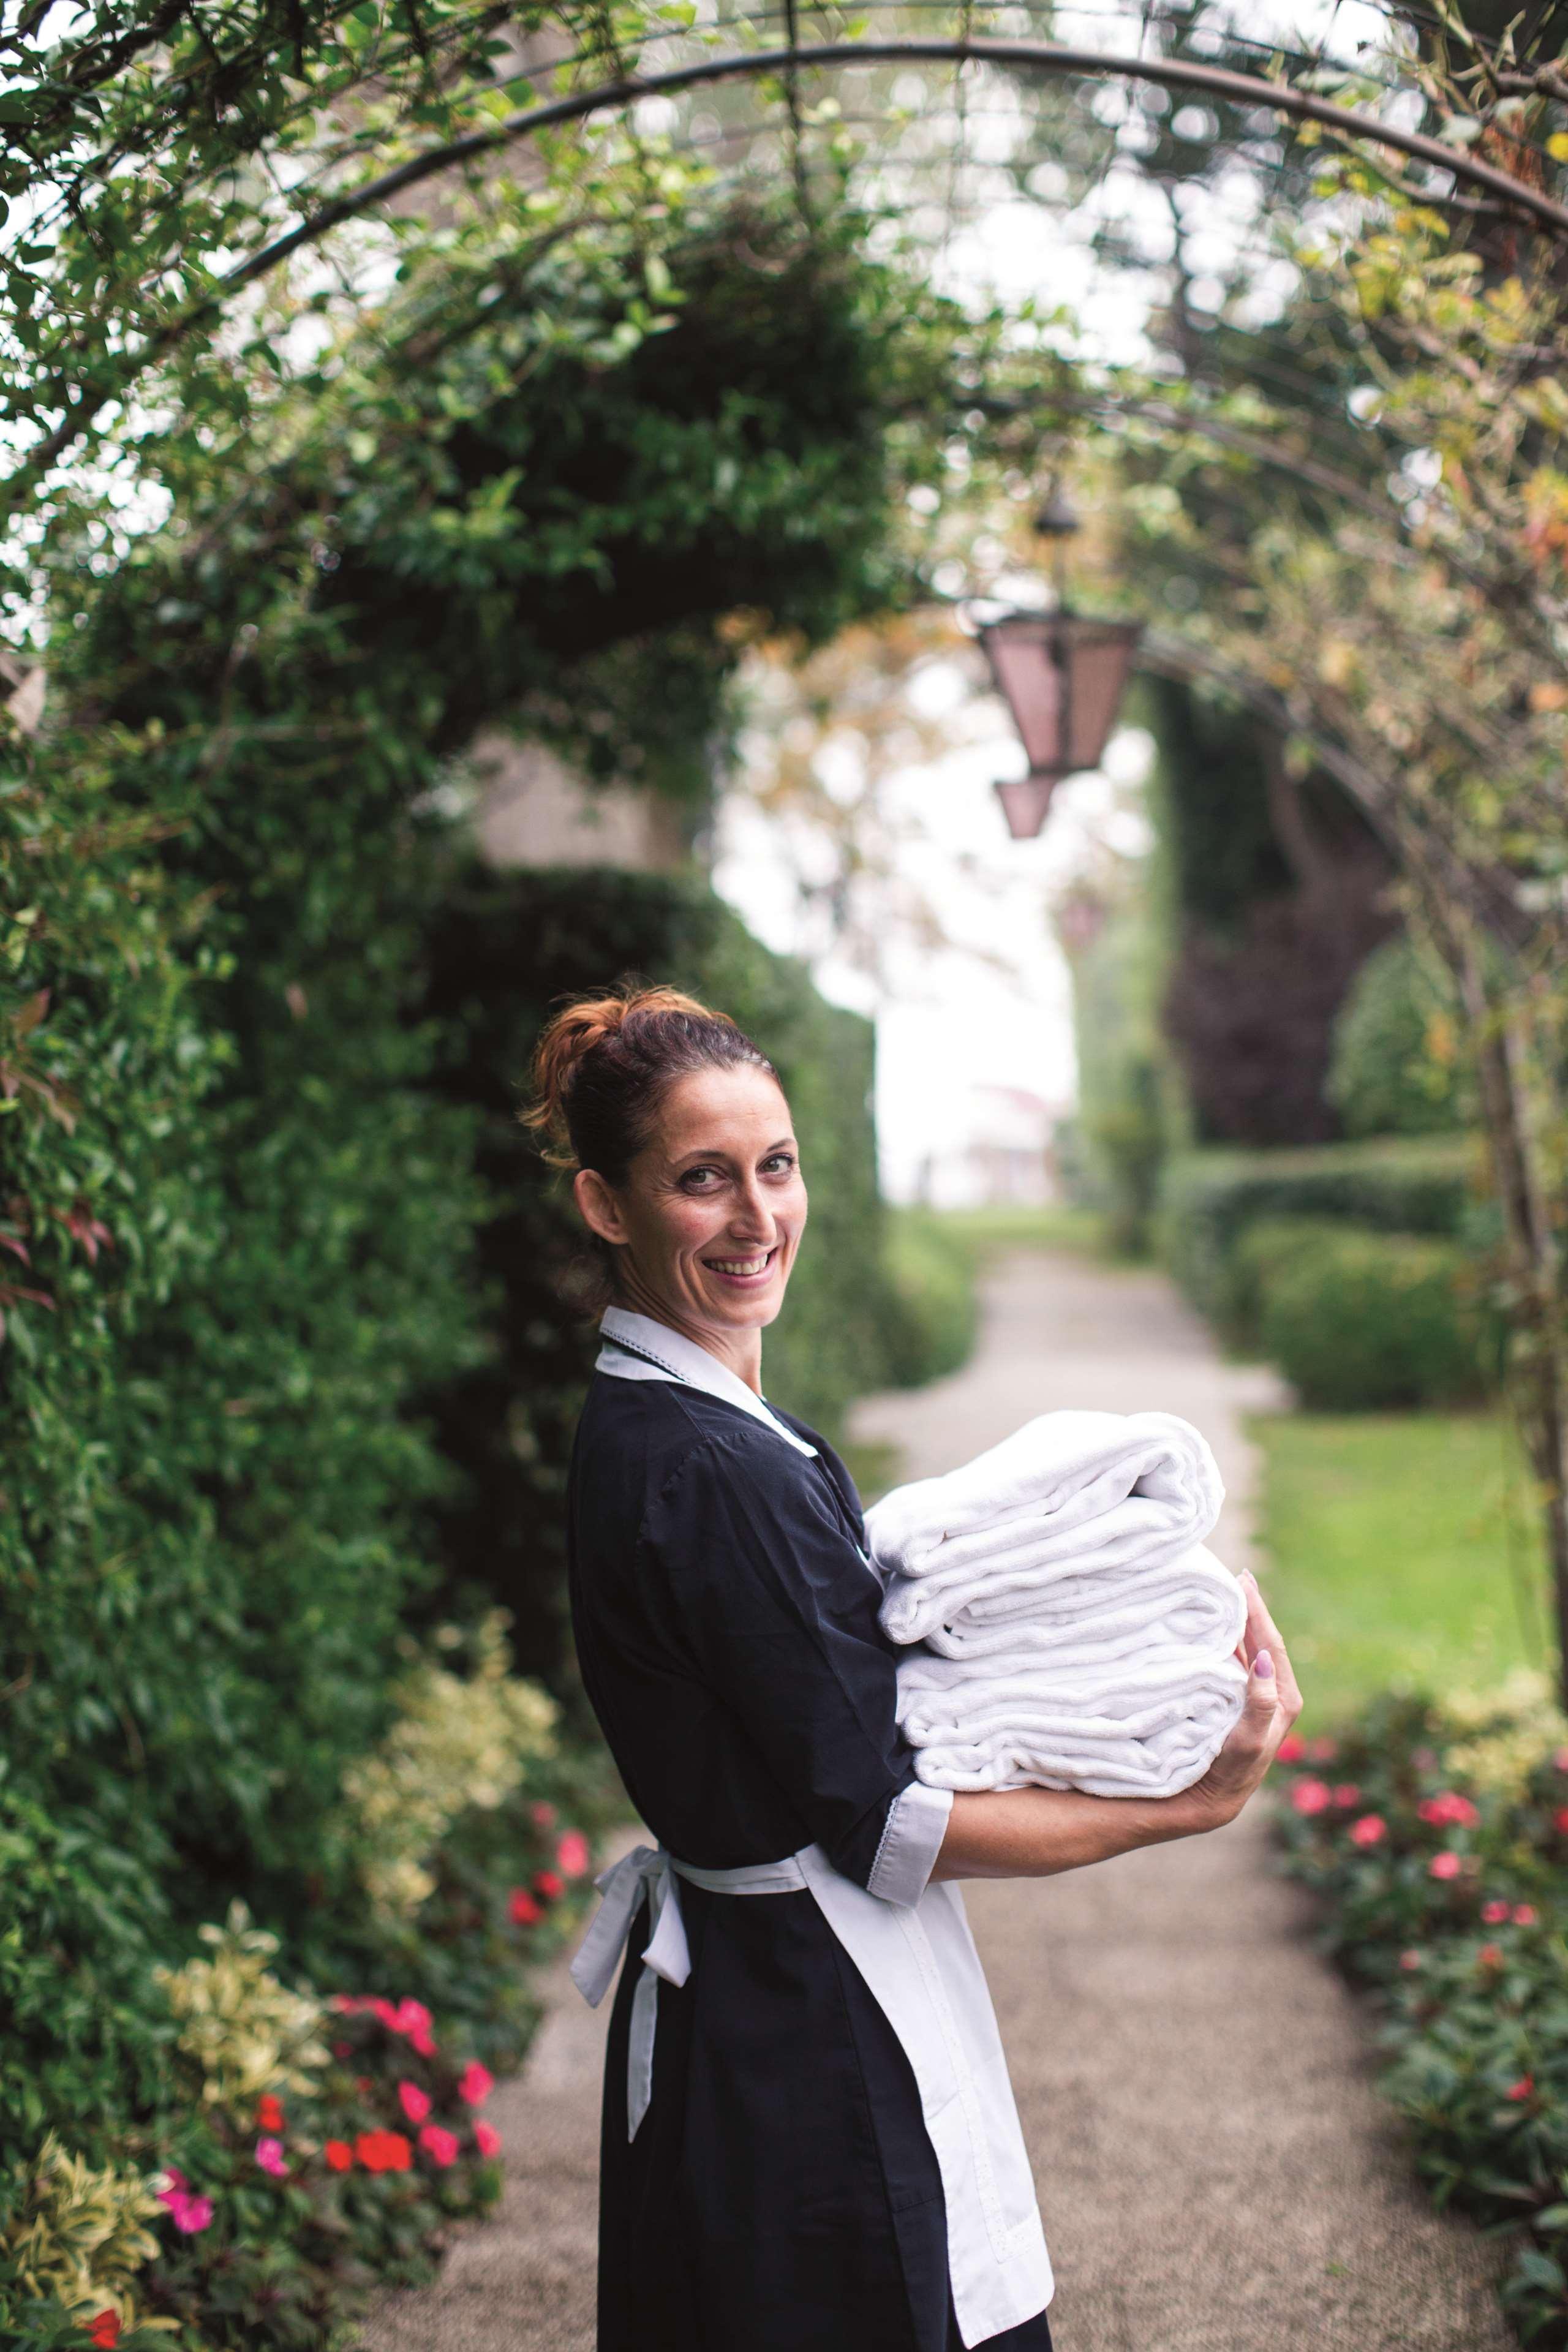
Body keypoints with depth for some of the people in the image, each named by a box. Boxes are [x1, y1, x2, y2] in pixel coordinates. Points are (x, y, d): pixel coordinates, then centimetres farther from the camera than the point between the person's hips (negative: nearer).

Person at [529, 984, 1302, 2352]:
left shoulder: (654, 1422, 6)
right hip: (811, 2045, -10)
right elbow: (875, 1822, -21)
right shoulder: (714, 1473, -24)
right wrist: (1194, 1810, -16)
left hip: (734, 2003, 10)